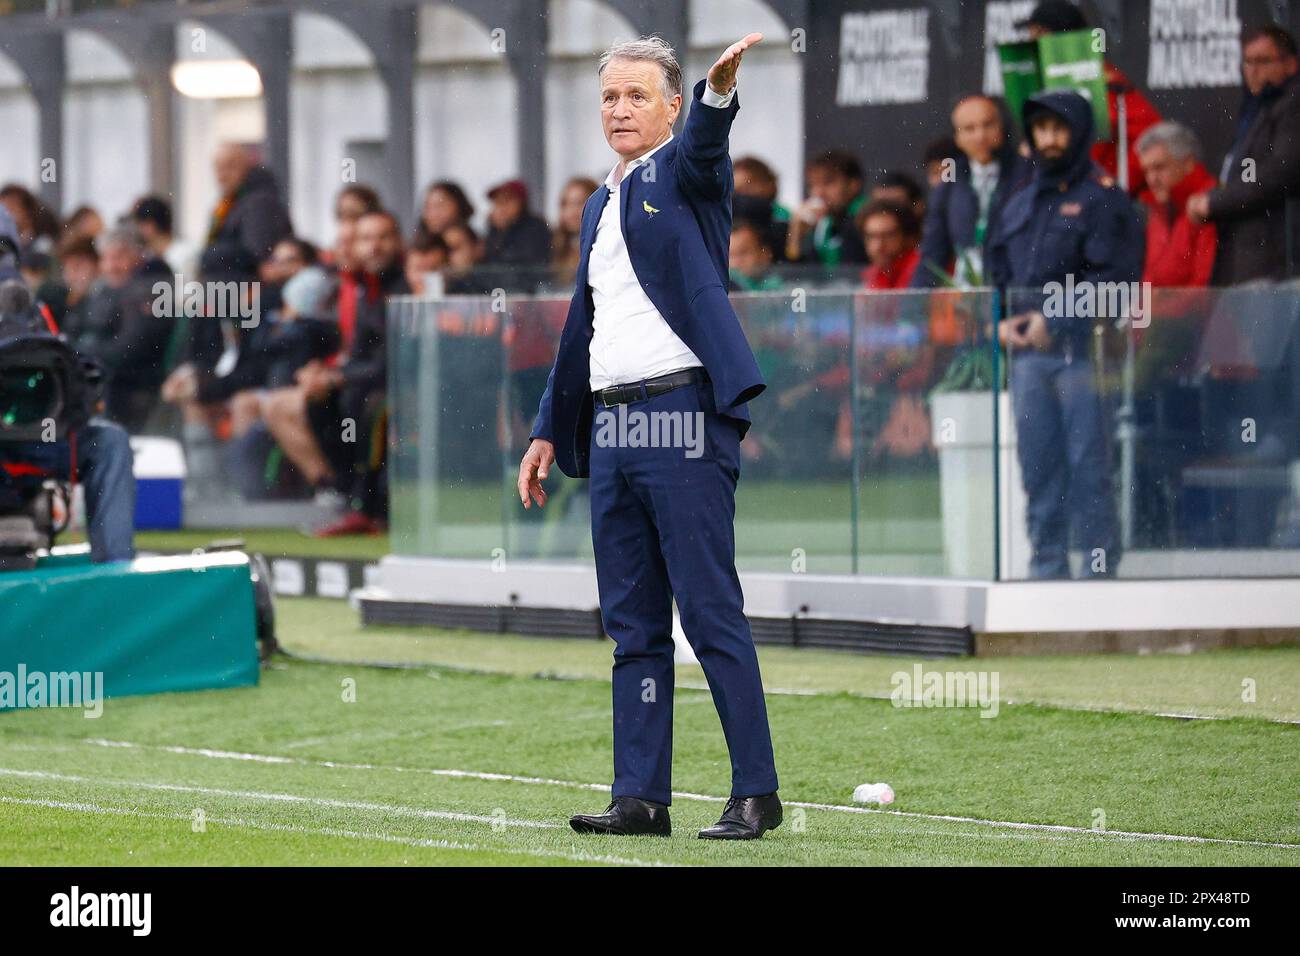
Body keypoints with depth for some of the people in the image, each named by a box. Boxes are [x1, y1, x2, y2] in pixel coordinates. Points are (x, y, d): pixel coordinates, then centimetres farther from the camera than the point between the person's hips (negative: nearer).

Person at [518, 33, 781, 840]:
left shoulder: (684, 175, 1)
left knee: (712, 613, -8)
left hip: (684, 411, -8)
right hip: (610, 425, 8)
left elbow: (705, 144, -24)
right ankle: (643, 796, 10)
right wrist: (550, 433, 25)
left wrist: (721, 89, -46)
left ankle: (757, 793, -5)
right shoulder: (601, 205, 21)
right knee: (633, 625, 7)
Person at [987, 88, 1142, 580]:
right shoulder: (1020, 204, 20)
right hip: (1027, 354, 6)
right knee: (1038, 466, 6)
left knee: (1088, 464, -8)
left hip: (1082, 350, -6)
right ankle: (1047, 568, 10)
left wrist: (1055, 321, -14)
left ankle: (1099, 570, -6)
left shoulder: (1104, 199, 0)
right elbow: (998, 272, 24)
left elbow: (1113, 277, -10)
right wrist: (1003, 321, 5)